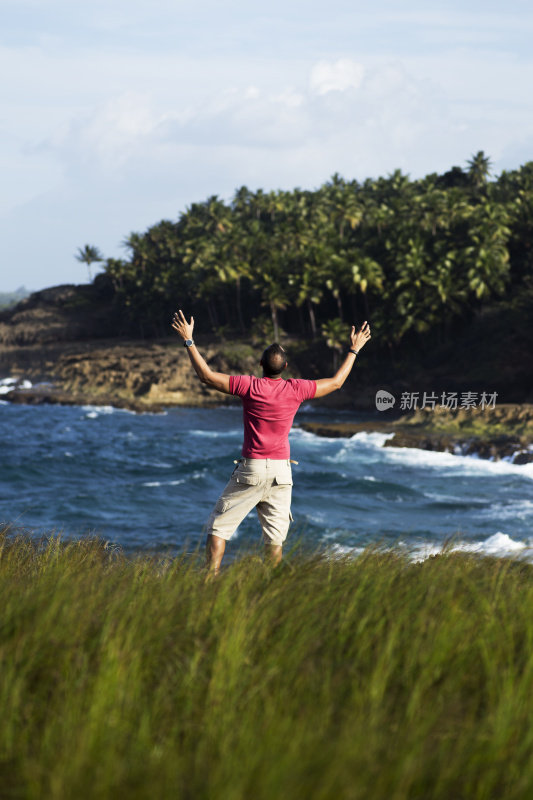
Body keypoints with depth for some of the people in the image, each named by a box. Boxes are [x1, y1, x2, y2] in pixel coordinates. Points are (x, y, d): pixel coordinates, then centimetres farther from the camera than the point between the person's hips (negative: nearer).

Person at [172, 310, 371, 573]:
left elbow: (207, 376, -7)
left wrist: (188, 341, 0)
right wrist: (354, 350, 21)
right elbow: (336, 382, 10)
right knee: (275, 536, 8)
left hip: (251, 469, -2)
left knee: (218, 526, 3)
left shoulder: (250, 386, -10)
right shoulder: (296, 390, -3)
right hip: (281, 472, 3)